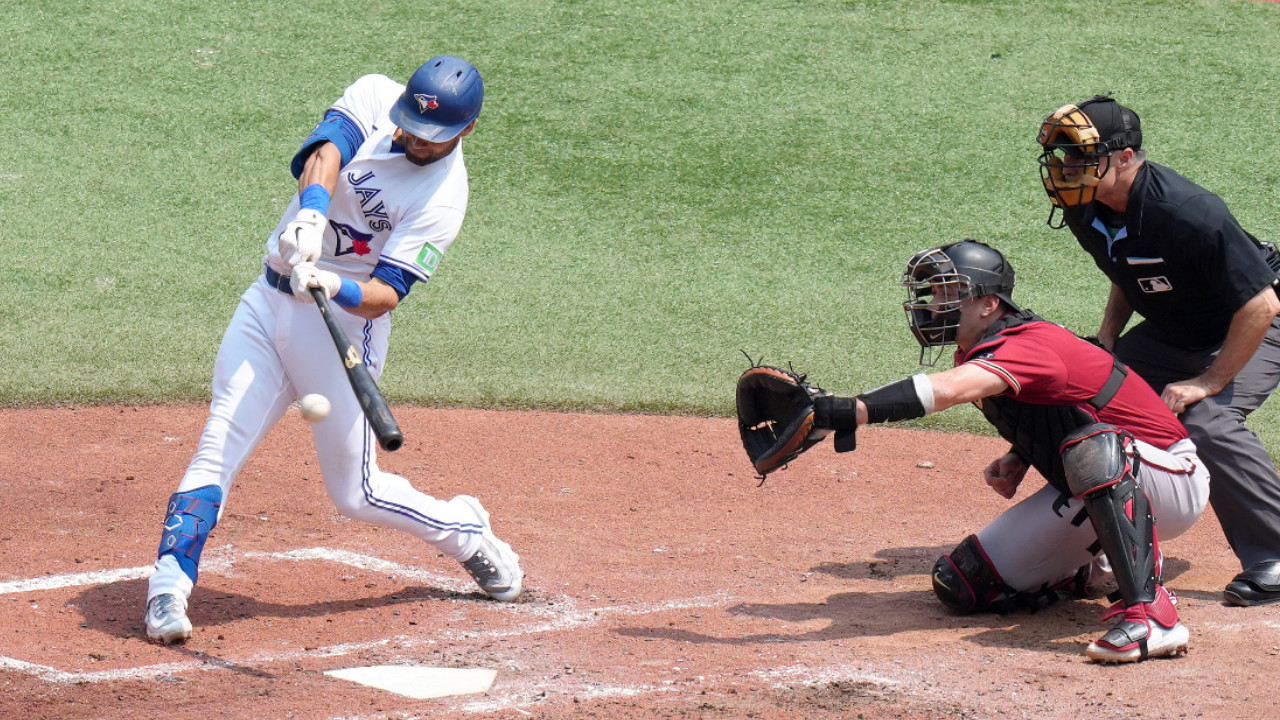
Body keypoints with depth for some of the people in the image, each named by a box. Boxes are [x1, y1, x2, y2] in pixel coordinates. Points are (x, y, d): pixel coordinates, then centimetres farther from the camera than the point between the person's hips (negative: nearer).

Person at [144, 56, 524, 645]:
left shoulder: (443, 195, -14)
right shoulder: (375, 97, -3)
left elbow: (385, 294, -21)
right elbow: (324, 152, -22)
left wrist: (333, 286, -42)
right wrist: (311, 211, -43)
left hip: (344, 319, -4)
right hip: (268, 300, 4)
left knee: (355, 493, 3)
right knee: (218, 450, -9)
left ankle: (468, 535, 28)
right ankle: (168, 590, -11)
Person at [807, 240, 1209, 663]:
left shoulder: (1025, 346, -26)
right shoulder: (978, 353, 3)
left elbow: (948, 389, -46)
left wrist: (850, 412, -56)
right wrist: (1018, 460, -2)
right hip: (1087, 496, 9)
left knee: (1092, 449, -44)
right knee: (962, 585, -2)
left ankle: (1150, 614, -44)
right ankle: (1082, 565, 21)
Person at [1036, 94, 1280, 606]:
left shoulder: (1188, 214, -36)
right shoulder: (1085, 210, -10)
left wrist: (1209, 381, -28)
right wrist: (1106, 341, -1)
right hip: (1171, 331, 9)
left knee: (1207, 422, -30)